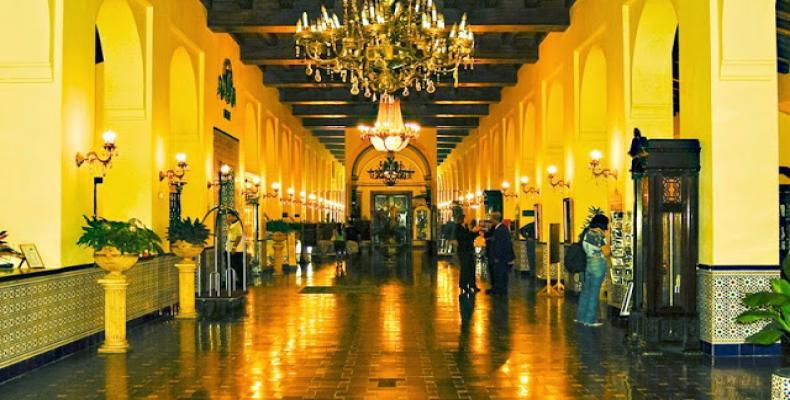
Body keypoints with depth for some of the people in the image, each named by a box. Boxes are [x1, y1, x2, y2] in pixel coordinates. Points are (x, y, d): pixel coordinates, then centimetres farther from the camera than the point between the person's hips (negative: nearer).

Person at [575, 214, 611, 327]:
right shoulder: (598, 235, -15)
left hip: (587, 263, 8)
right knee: (594, 292, 0)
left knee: (586, 290, 16)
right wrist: (605, 238, -5)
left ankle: (581, 317, 23)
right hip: (598, 264, -8)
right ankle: (590, 320, 6)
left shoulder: (586, 233, 7)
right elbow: (606, 252, -15)